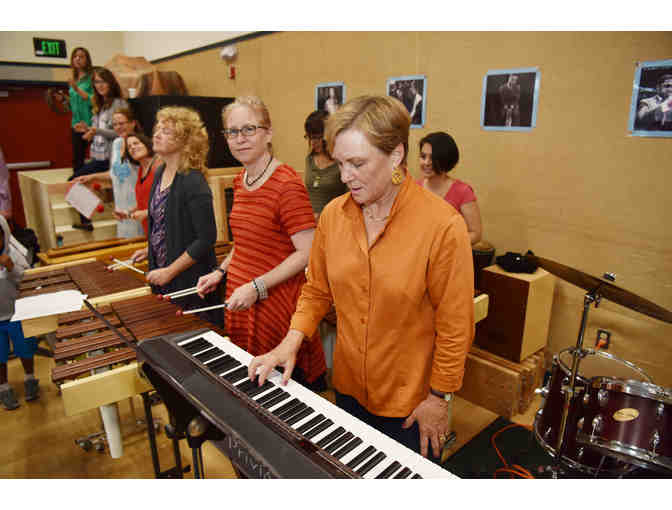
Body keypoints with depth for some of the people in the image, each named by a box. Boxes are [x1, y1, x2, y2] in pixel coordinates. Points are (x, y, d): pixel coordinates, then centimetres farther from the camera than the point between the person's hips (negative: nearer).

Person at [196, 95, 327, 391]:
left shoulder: (287, 185, -18)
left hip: (276, 302, -8)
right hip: (239, 299, 8)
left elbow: (306, 253, -21)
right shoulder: (241, 181, 8)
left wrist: (257, 287, -23)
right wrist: (221, 272, 10)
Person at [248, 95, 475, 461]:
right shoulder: (333, 214, -6)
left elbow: (455, 326, -15)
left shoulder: (443, 226, -22)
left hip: (411, 402, -4)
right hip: (348, 388, 5)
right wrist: (290, 343, -7)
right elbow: (317, 290, 4)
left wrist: (439, 398, -10)